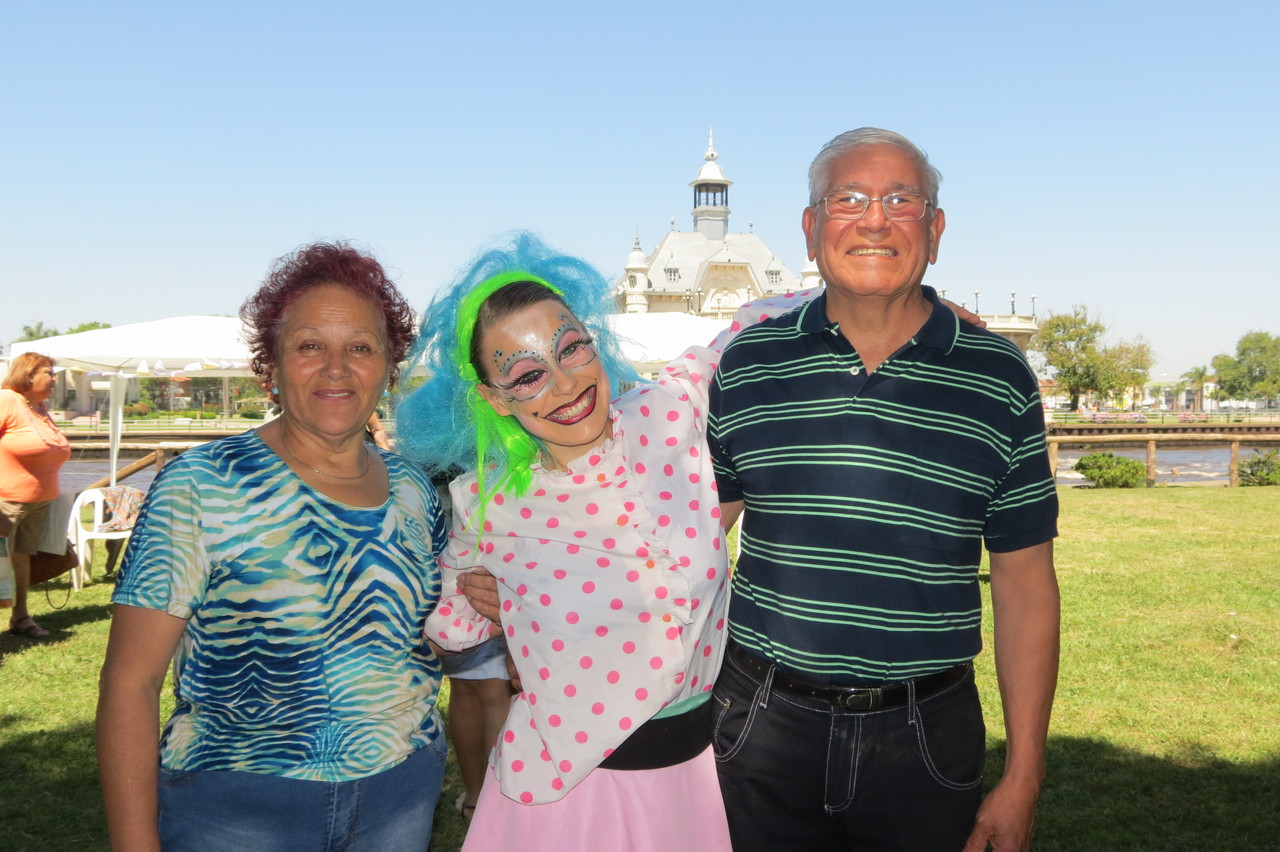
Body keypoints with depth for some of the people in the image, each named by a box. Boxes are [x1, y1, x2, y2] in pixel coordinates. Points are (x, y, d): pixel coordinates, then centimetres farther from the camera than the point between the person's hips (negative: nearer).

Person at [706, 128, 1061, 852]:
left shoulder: (998, 380, -1)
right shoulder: (746, 364, 1)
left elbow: (1025, 588, 1)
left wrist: (1023, 779, -1)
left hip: (927, 740, 0)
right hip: (764, 729, 1)